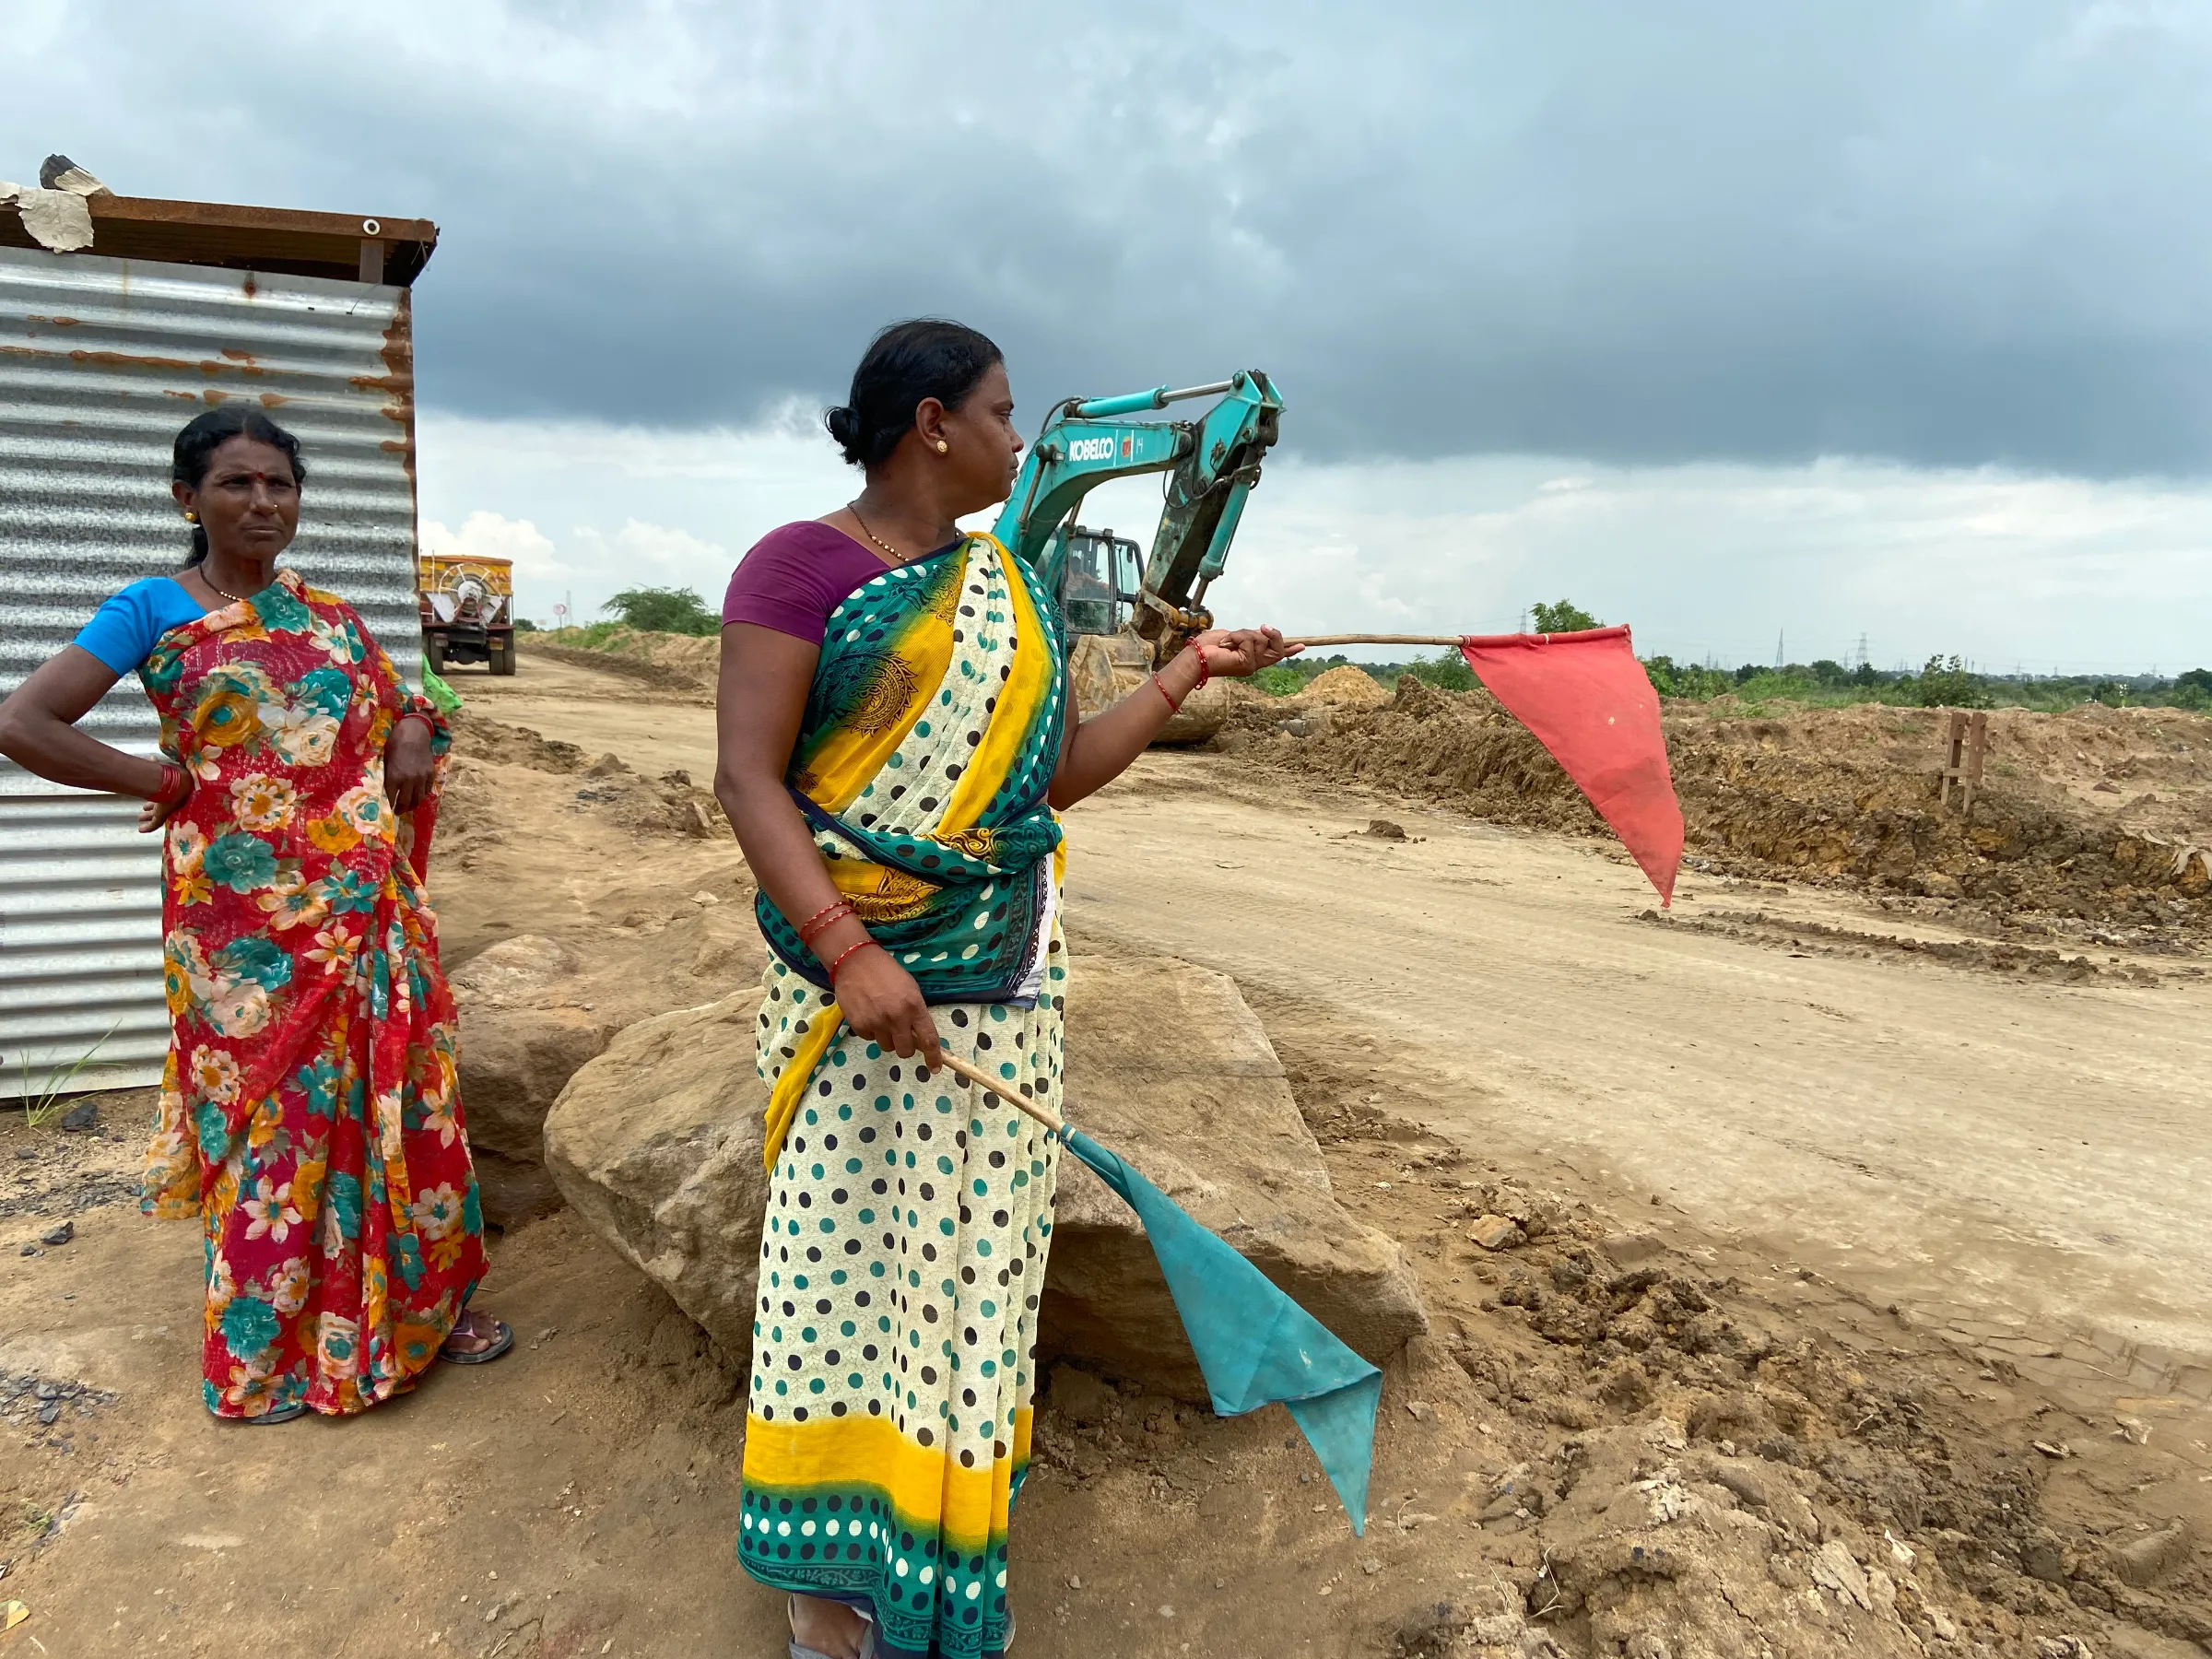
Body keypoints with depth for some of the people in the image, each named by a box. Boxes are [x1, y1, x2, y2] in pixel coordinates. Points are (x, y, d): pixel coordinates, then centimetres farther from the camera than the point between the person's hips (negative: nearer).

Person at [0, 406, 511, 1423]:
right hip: (247, 923, -4)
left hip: (367, 910, 5)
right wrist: (166, 782, -9)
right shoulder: (153, 610, -3)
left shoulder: (331, 614, 11)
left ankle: (420, 1305, 27)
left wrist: (416, 738, -2)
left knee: (396, 1100, 10)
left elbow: (403, 716, 21)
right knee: (273, 1119, 3)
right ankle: (260, 1356, 21)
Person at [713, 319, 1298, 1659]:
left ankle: (953, 1540, 28)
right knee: (845, 1245, 3)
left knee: (976, 1249, 10)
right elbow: (747, 776, -13)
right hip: (855, 975, -5)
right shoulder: (801, 564, -7)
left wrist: (1192, 671, 13)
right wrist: (848, 951, -22)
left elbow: (1060, 774, 12)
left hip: (1004, 981, 5)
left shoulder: (1014, 592, 12)